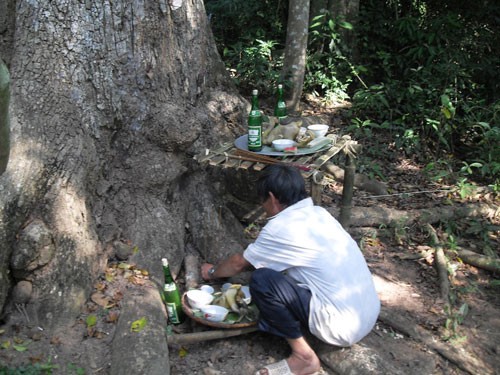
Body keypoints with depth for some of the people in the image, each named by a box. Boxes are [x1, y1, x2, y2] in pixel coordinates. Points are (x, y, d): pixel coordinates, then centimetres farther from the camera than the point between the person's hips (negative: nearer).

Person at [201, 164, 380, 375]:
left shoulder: (281, 227, -12)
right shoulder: (319, 213, 9)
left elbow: (239, 263, 7)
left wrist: (212, 272, 27)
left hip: (343, 326, -8)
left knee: (261, 280, -10)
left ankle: (304, 357, -1)